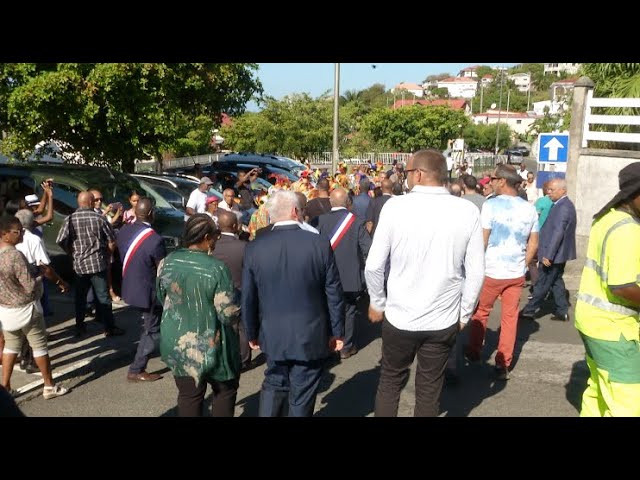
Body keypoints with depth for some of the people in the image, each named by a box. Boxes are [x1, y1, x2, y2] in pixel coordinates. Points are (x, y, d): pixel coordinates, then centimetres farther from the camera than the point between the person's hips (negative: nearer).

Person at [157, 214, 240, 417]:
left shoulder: (167, 263, -6)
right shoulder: (217, 268, -21)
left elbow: (162, 298, 9)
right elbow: (228, 314, -20)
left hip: (177, 344, 4)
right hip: (210, 345, -4)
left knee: (188, 395, 16)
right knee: (226, 389, 20)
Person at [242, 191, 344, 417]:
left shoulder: (254, 248, -7)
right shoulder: (320, 244, -12)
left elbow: (248, 298, -1)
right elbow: (334, 294, -6)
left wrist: (252, 333, 12)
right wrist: (337, 331, 5)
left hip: (273, 335, 2)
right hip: (311, 336, -2)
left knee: (273, 384, 24)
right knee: (302, 398, 12)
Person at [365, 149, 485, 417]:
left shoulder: (395, 206, -13)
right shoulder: (468, 211, -8)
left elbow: (373, 266, -10)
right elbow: (476, 272, -5)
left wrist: (378, 303, 6)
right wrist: (464, 314, 9)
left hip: (399, 317, -1)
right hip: (444, 320, 1)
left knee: (390, 380, 21)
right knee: (430, 389, 17)